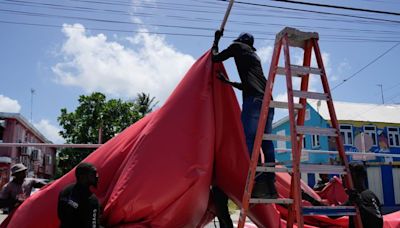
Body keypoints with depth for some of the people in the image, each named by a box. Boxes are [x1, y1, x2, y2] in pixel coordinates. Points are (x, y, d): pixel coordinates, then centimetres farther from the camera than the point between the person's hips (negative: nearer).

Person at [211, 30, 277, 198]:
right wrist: (227, 82, 48)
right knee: (266, 142, 5)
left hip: (253, 99, -8)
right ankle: (270, 186, 4)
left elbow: (215, 58, 19)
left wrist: (216, 40, 34)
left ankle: (259, 185, -21)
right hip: (267, 100, 8)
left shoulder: (238, 46, 15)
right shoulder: (254, 55, 35)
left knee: (249, 140, -11)